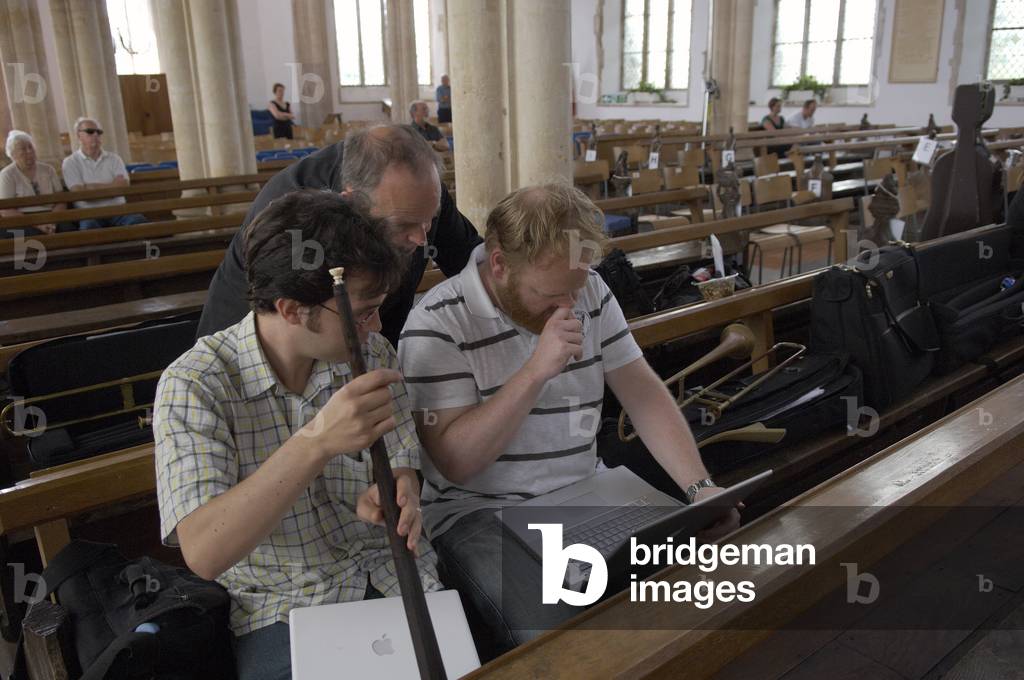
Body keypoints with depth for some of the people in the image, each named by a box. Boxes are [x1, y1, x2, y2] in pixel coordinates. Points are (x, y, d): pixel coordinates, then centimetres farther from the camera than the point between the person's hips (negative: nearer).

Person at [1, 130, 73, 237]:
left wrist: (52, 221, -14)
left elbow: (61, 201, 7)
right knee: (34, 234, -36)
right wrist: (37, 224, -20)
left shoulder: (48, 170, 14)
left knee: (68, 228, -30)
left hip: (50, 217, 3)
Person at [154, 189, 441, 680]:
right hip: (284, 607, -3)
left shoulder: (372, 353, -4)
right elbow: (203, 553, -25)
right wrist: (315, 443, -38)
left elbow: (403, 466, 4)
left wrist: (390, 496, -20)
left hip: (393, 576, 3)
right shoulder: (194, 385, -16)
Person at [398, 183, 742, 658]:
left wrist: (698, 486, -11)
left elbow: (643, 393, 2)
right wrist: (536, 371, -28)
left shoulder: (590, 293, 1)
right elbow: (455, 461, -19)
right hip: (480, 514, -5)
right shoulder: (438, 324, -16)